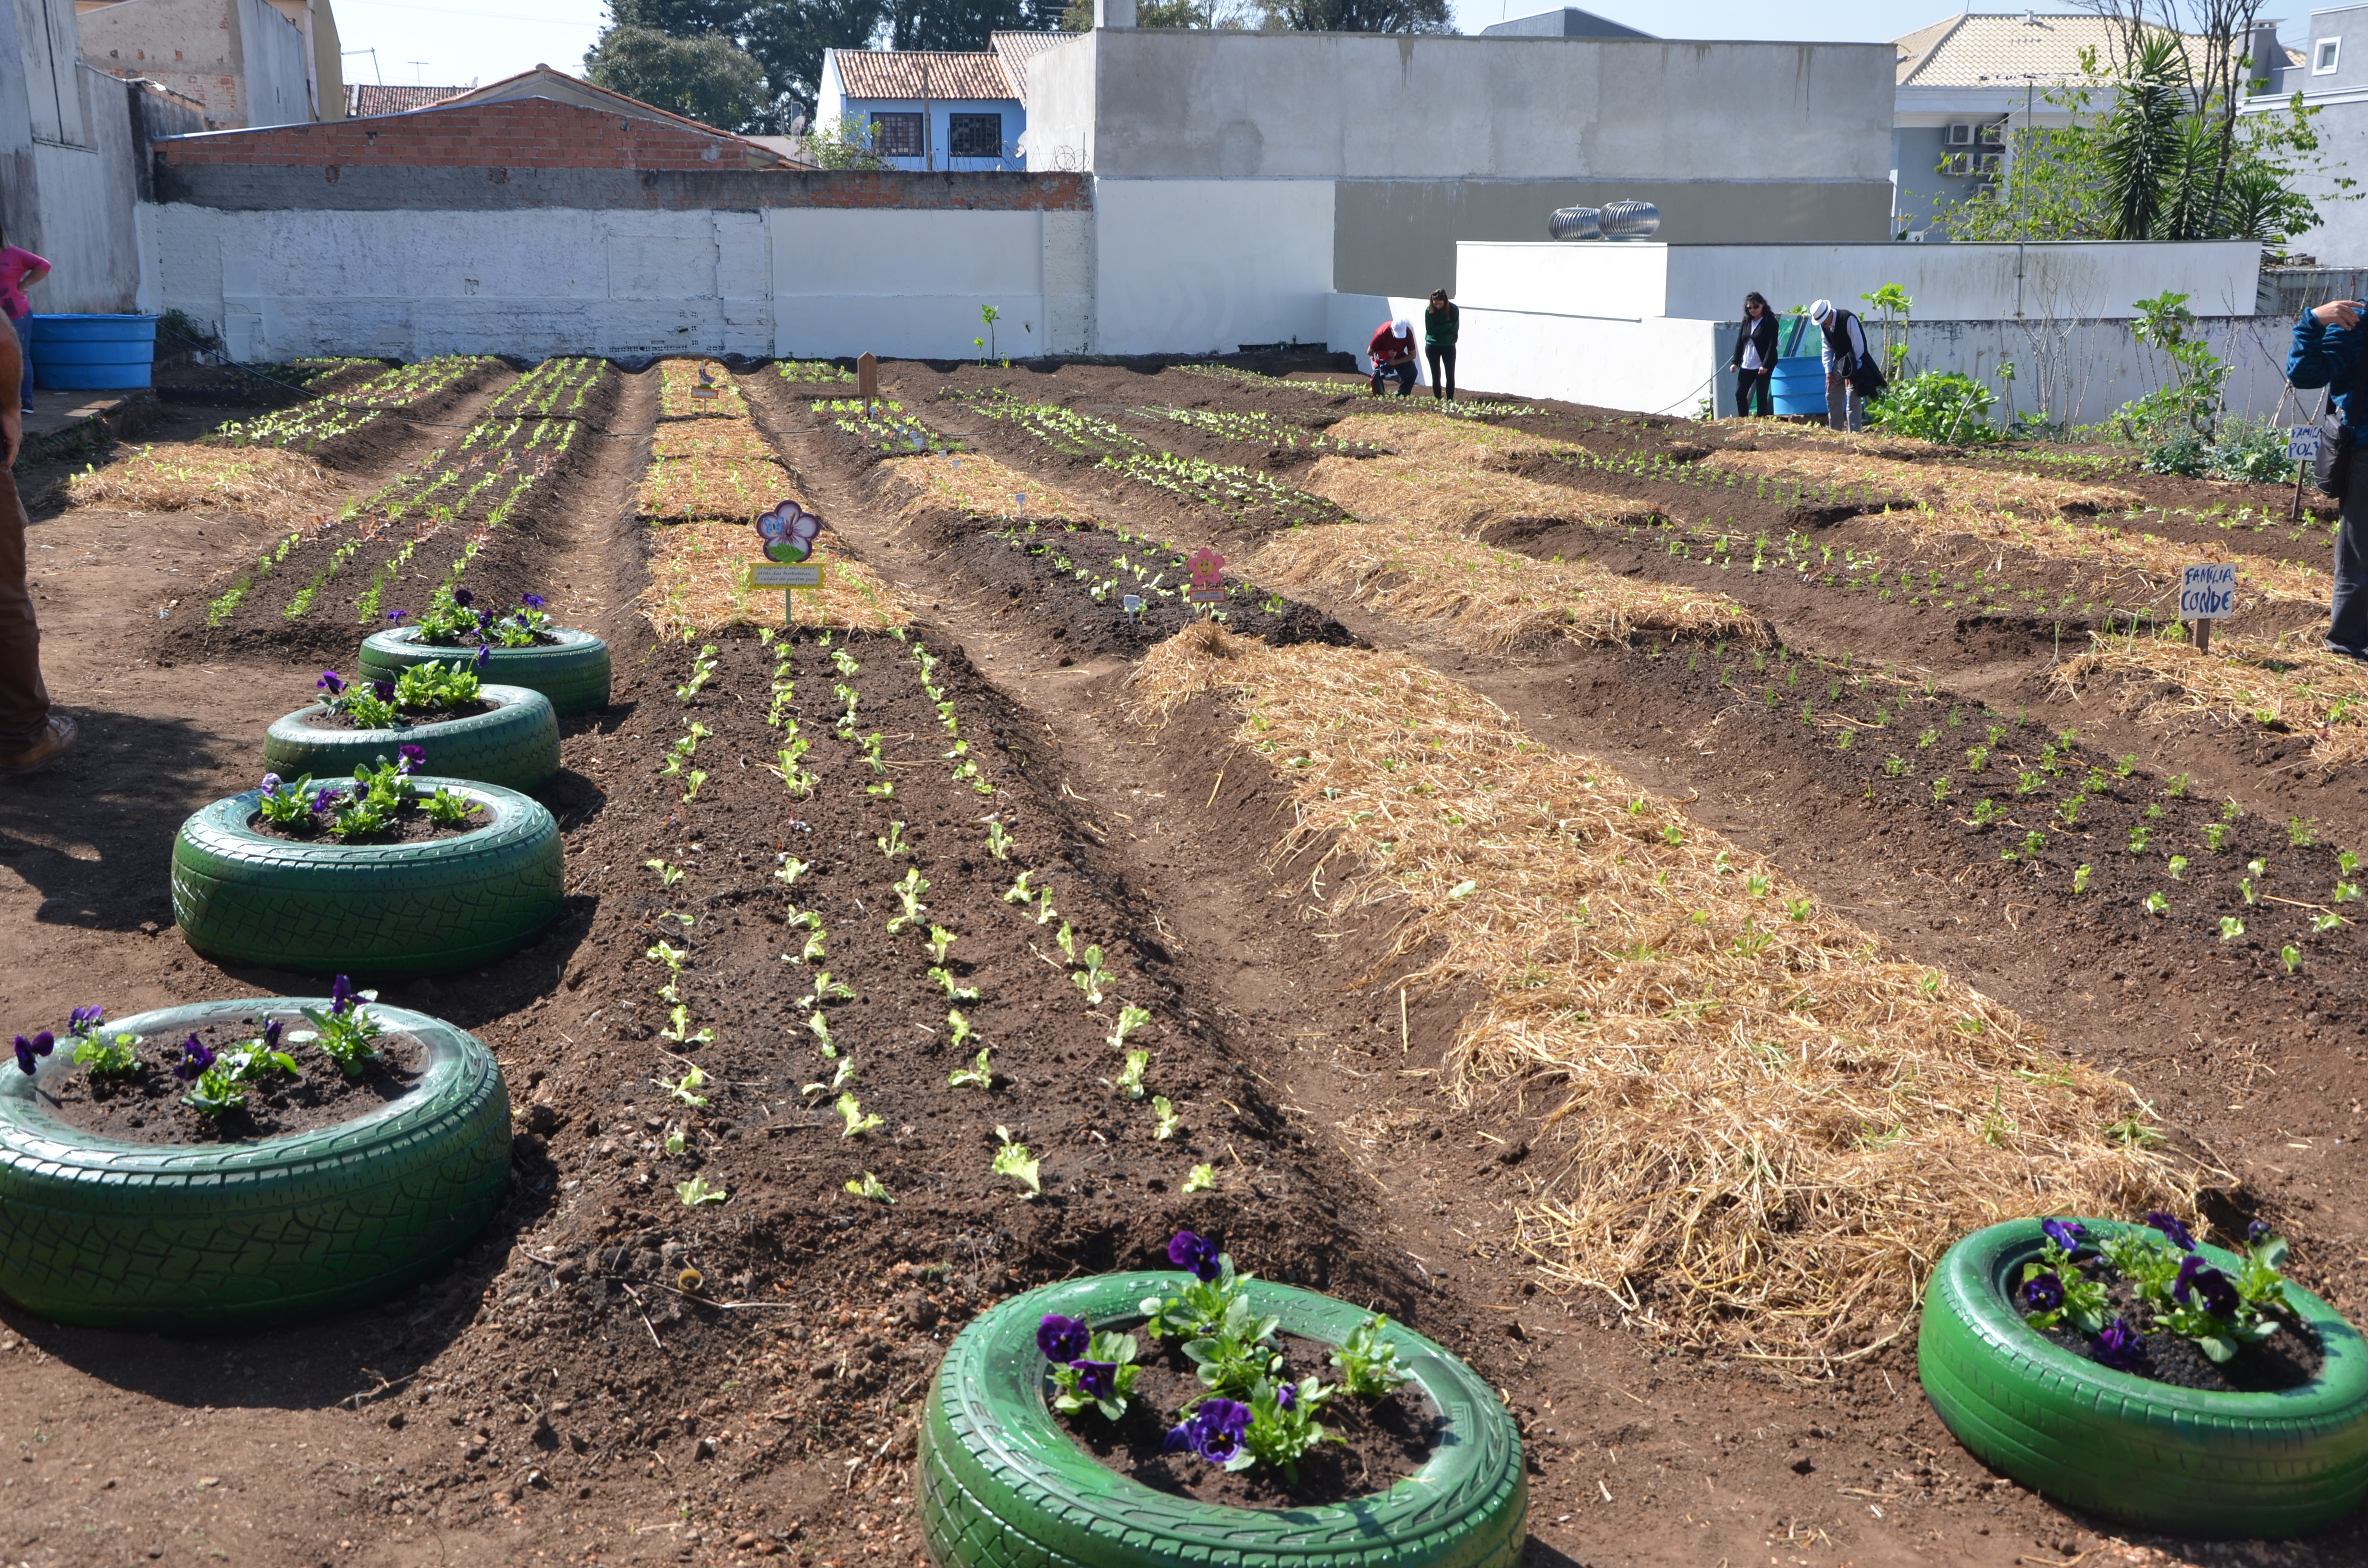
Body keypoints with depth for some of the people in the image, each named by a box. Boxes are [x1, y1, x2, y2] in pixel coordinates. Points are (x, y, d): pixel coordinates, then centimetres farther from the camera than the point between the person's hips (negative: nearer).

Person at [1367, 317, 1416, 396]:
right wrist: (1386, 355, -34)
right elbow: (1370, 352, -22)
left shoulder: (1408, 333, -27)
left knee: (1412, 372, -19)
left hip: (1399, 357, 3)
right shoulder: (1382, 333, -35)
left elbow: (1412, 355, -16)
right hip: (1382, 356, -3)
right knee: (1377, 373, -31)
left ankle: (1401, 396, -7)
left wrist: (1396, 362, -28)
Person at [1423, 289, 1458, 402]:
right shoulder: (1429, 311, -10)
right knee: (1436, 376, 2)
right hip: (1432, 346, 0)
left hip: (1449, 346, 0)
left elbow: (1454, 328, -11)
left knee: (1450, 375, -3)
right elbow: (1430, 330, -15)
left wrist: (1438, 329, -14)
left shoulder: (1453, 309, -10)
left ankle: (1450, 401, 4)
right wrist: (1447, 326, -17)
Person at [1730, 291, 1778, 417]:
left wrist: (1766, 365, -22)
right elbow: (1739, 342, 11)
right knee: (1740, 394, 2)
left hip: (1764, 366, -6)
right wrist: (1735, 362, 3)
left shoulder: (1770, 322, -9)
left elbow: (1772, 345, -14)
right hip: (1746, 366, 6)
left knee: (1761, 396, -3)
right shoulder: (1746, 321, 8)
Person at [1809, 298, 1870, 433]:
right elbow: (1828, 348, 6)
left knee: (1852, 399, -12)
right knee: (1831, 397, 9)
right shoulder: (1824, 324, -4)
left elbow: (1858, 346, -22)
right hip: (1839, 363, 7)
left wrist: (1852, 371, -21)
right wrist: (1828, 371, -1)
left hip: (1854, 364, -7)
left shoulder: (1848, 319, -24)